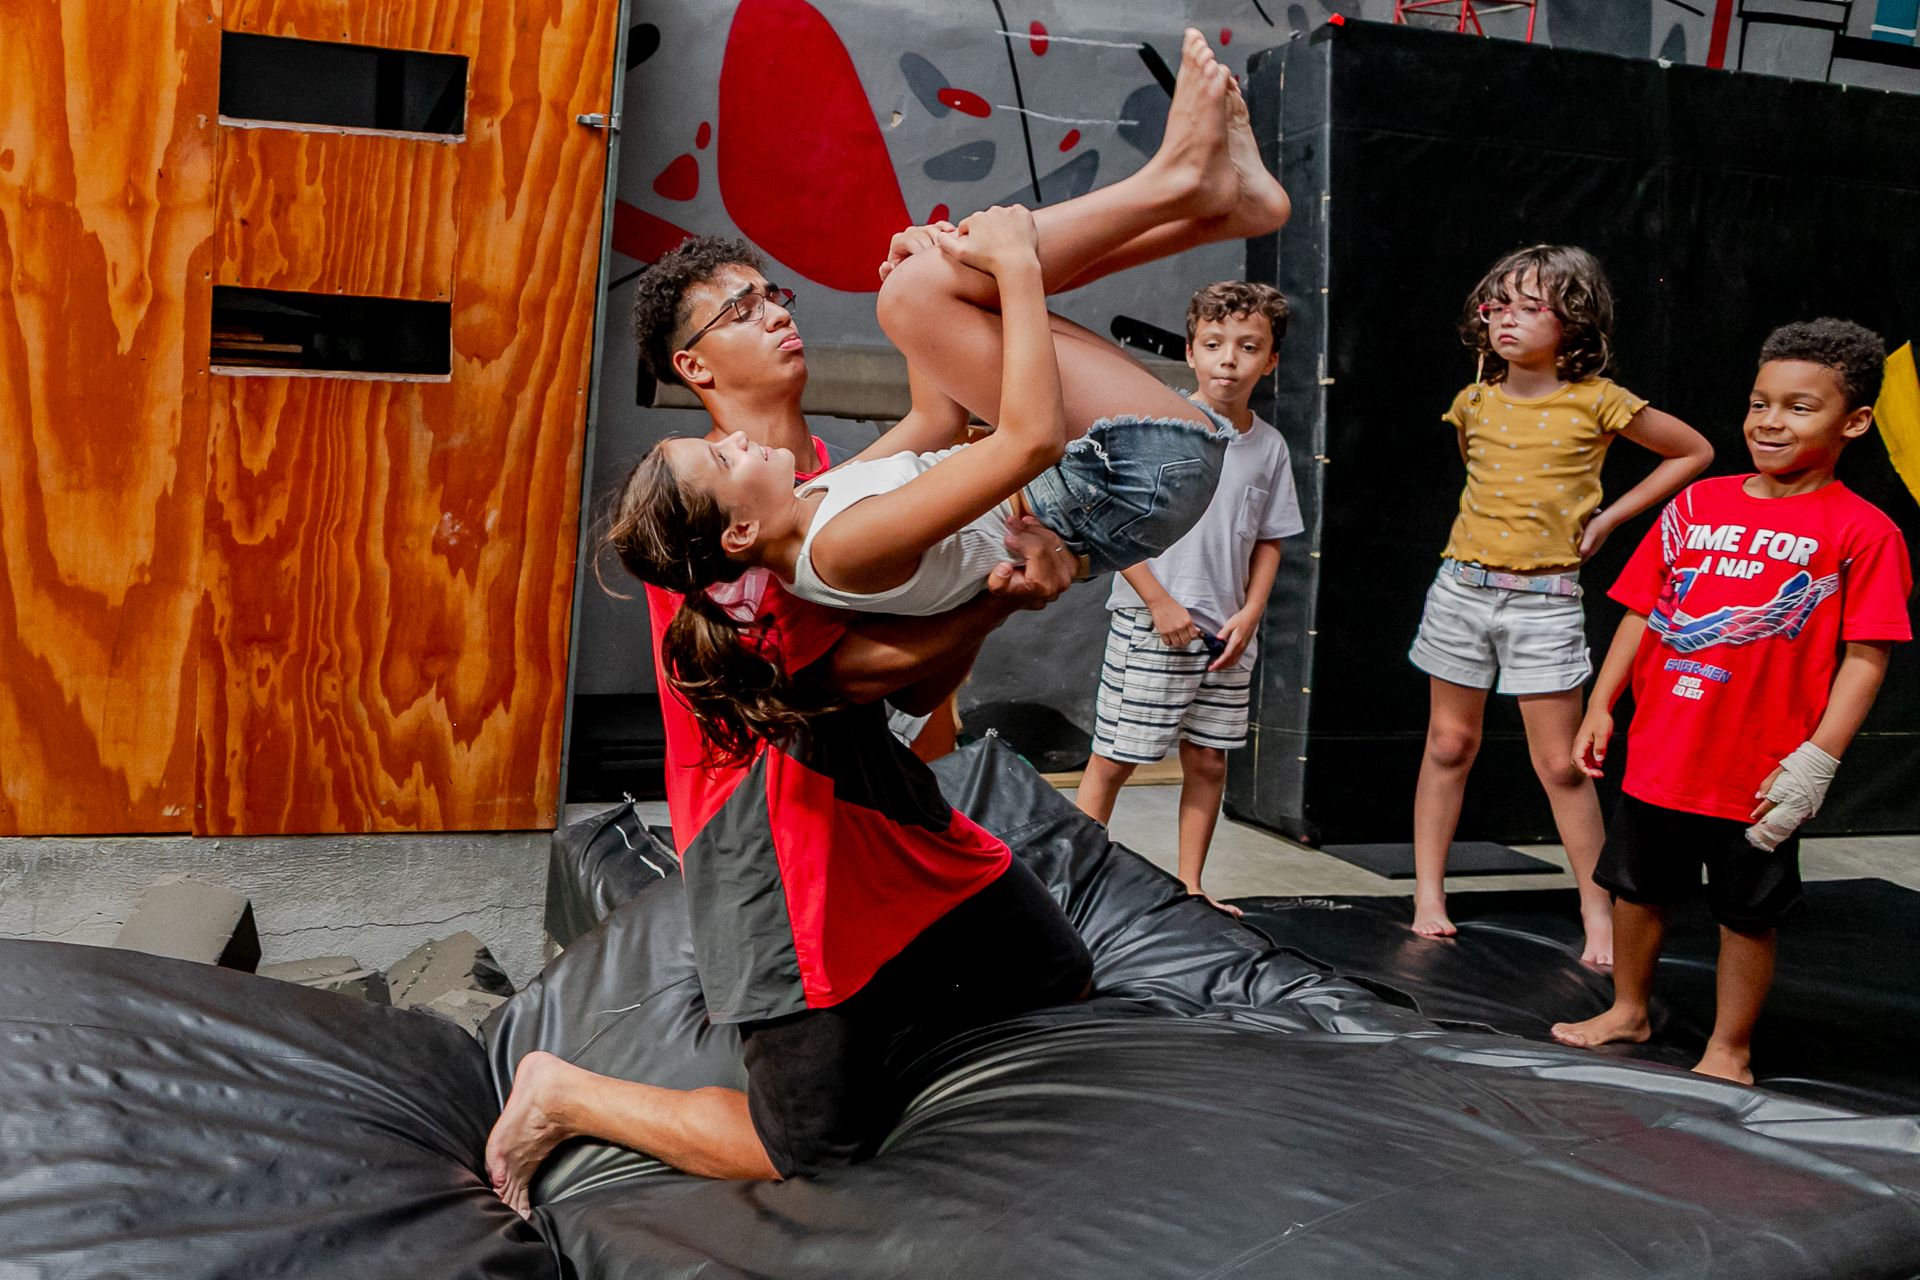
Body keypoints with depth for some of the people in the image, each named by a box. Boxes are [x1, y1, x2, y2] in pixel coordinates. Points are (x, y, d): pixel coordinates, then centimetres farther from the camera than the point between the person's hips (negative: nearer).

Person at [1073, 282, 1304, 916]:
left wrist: (1249, 614, 0)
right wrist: (1161, 603, -13)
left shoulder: (1269, 446, 5)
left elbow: (1269, 540, 14)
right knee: (1113, 758, 0)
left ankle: (1189, 886, 23)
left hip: (1226, 634, 5)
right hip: (1149, 626, -5)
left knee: (1208, 762, 11)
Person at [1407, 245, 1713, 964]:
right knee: (1448, 744, 9)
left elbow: (1694, 452, 6)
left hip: (1544, 601, -3)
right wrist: (1496, 524, 10)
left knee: (1560, 764, -1)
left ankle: (1597, 911, 12)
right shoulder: (1473, 404, 3)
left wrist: (1605, 520, 1)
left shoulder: (1596, 403, -6)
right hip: (1462, 587, 3)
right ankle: (1428, 895, 18)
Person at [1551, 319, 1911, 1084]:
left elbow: (1865, 658, -11)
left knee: (1748, 914, 11)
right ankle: (1628, 1012, 40)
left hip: (1760, 776, -4)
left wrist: (1815, 761, -17)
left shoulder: (1862, 532, -9)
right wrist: (1601, 707, 5)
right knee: (1636, 888, 18)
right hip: (1658, 755, 4)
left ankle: (1729, 1052, 29)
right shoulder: (1697, 505, 3)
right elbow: (1642, 611, 8)